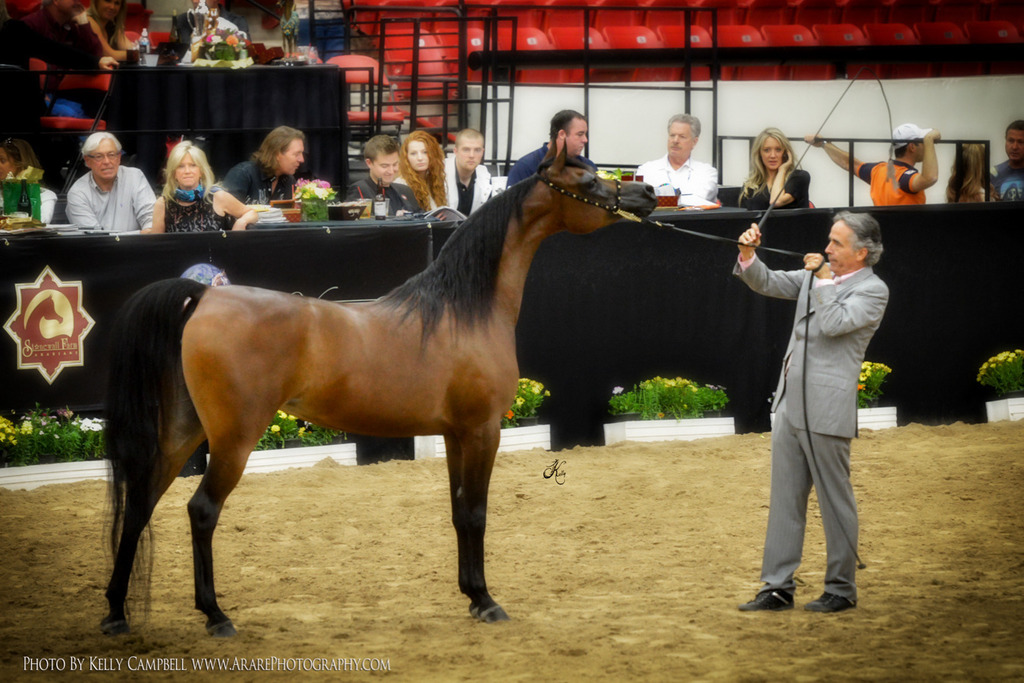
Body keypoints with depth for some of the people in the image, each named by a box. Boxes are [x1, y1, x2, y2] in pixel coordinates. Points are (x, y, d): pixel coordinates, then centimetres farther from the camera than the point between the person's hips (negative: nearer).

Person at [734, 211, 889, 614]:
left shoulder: (873, 290, -7)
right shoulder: (817, 276, 14)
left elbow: (833, 324, -20)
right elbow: (768, 284, 17)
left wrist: (822, 279, -12)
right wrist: (749, 256, -1)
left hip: (826, 411, -7)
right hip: (791, 404, 7)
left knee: (835, 501, 2)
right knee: (784, 499, 9)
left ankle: (841, 589, 12)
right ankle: (778, 588, 13)